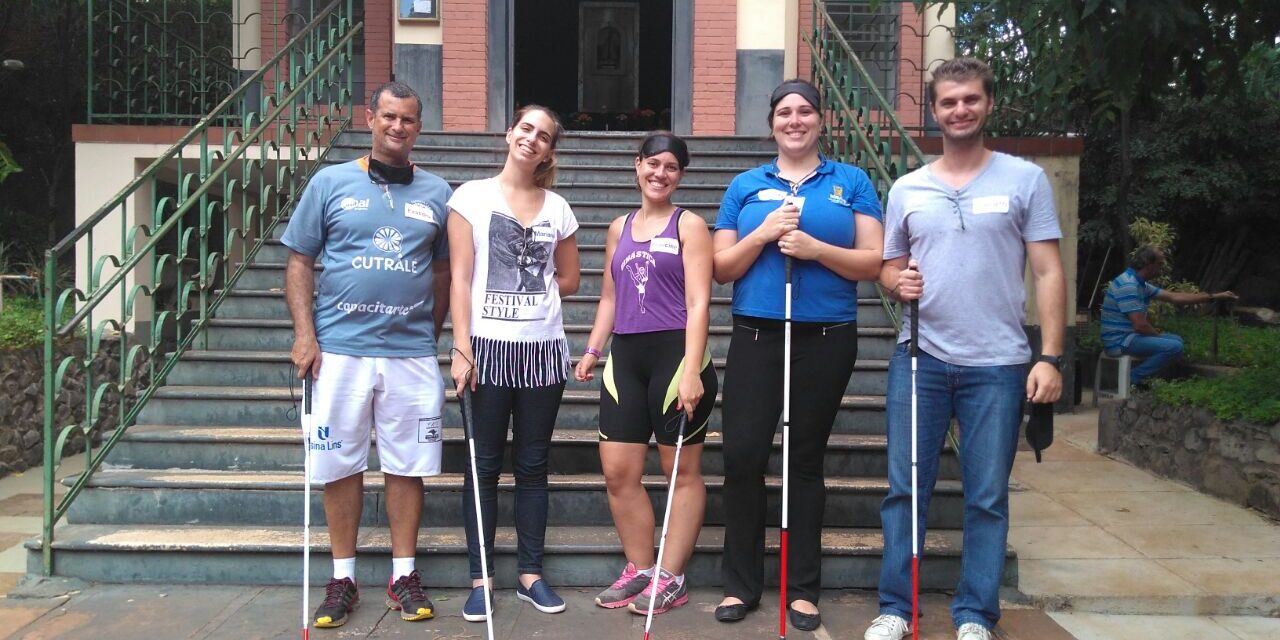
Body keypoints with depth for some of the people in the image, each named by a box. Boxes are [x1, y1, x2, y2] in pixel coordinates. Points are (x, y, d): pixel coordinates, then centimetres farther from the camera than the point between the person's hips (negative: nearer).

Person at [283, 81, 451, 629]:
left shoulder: (436, 193, 9)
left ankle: (404, 575, 19)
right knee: (340, 464, 7)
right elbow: (299, 262, 4)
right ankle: (343, 577, 21)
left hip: (412, 353, 1)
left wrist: (432, 333, 10)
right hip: (340, 350, 0)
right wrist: (304, 334, -5)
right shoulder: (330, 183, 5)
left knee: (407, 466, 6)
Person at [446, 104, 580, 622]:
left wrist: (531, 292, 2)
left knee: (532, 465, 10)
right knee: (485, 466, 4)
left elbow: (568, 280, 17)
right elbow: (460, 278, -5)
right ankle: (479, 578, 14)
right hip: (488, 346, -3)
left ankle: (531, 574, 20)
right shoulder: (472, 196, 0)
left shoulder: (557, 208, 8)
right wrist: (461, 349, -12)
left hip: (543, 349, 3)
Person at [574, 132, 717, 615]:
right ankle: (639, 569, 18)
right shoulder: (619, 228, 17)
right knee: (618, 471, 3)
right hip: (626, 355, 6)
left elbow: (698, 302, -8)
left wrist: (691, 369, -17)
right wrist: (592, 350, 13)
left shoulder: (689, 225, 0)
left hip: (675, 352, -5)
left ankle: (671, 578, 13)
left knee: (682, 471, 3)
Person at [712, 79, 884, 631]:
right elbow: (721, 269, 6)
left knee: (806, 460, 7)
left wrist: (814, 247, -16)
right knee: (742, 456, -3)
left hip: (826, 339, -1)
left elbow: (874, 263, -1)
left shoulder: (851, 183, 6)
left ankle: (803, 588, 19)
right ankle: (741, 583, 13)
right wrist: (762, 234, -11)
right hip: (756, 336, 1)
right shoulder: (745, 186, 9)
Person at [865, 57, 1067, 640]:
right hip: (920, 358, 2)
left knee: (988, 498, 5)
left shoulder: (1025, 179, 3)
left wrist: (1050, 357, -7)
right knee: (905, 488, 5)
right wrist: (898, 282, -9)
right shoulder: (907, 189, 9)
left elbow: (1047, 273, 0)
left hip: (998, 364, -1)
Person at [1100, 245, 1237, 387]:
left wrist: (1214, 296, 17)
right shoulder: (1128, 285, -22)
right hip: (1120, 341, -11)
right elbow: (1140, 325, -24)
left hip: (1130, 335, 11)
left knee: (1176, 340, 17)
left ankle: (1140, 377, 8)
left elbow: (1175, 297, 17)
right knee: (1174, 347, -19)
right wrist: (1157, 334, -3)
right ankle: (1131, 379, -10)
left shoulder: (1141, 283, 12)